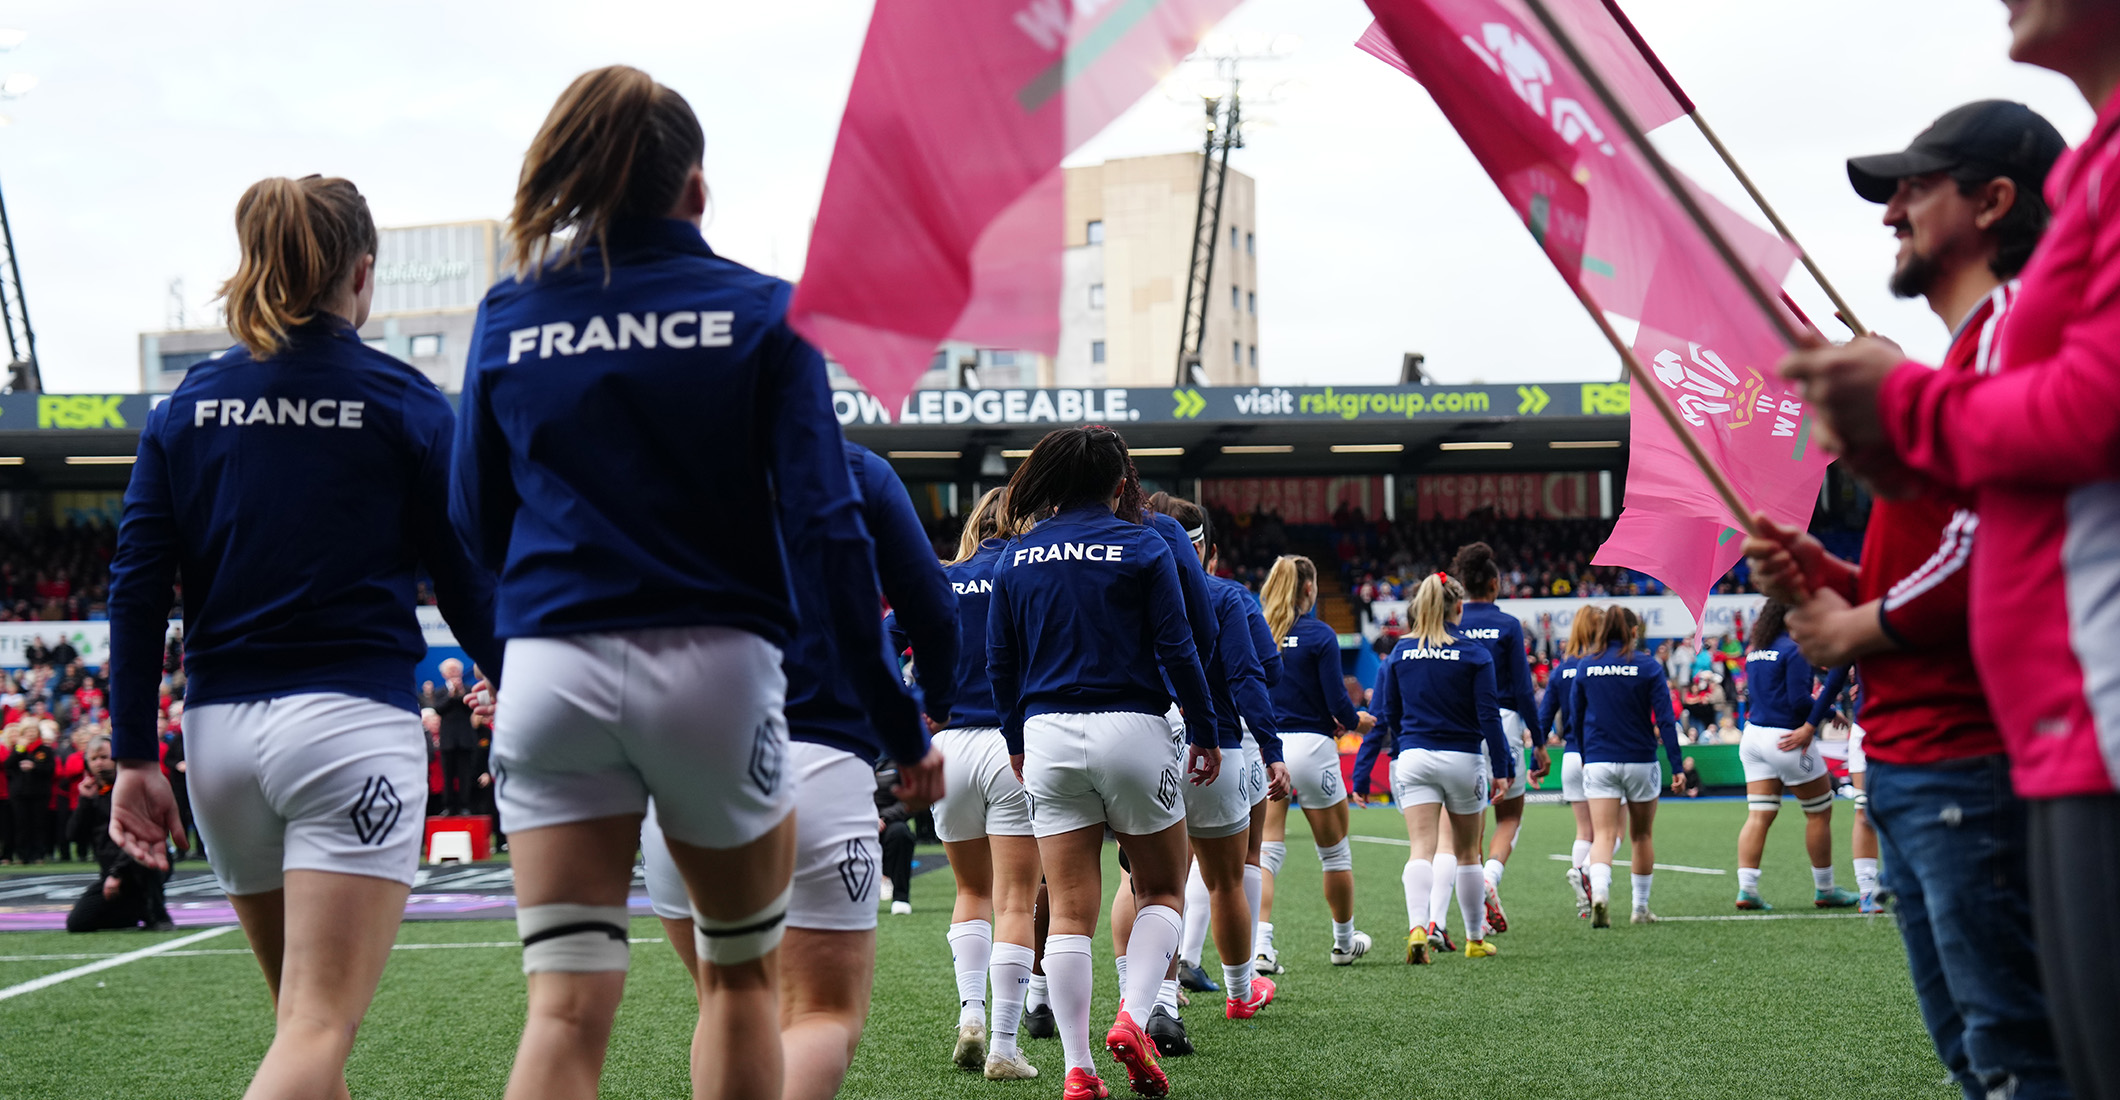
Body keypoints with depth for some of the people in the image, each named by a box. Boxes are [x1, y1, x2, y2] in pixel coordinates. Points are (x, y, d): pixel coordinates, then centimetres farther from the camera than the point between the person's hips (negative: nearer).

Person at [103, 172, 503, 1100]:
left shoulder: (187, 405, 8)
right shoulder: (403, 403, -1)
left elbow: (136, 588, 4)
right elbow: (467, 583, 0)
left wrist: (135, 759, 6)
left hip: (220, 729, 5)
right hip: (350, 721, -5)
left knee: (304, 1015, 20)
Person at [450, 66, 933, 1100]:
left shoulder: (508, 316, 6)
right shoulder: (761, 312, 0)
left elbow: (477, 526, 10)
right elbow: (825, 528, -7)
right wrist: (898, 722, -3)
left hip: (553, 668, 2)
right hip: (714, 666, -1)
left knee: (565, 1008, -1)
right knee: (743, 976, 18)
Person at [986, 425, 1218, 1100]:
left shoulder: (1017, 556, 8)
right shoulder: (1141, 547, -2)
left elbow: (999, 662, 10)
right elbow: (1176, 648, -4)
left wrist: (1017, 742, 22)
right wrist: (1205, 733, 5)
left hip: (1048, 736, 3)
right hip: (1132, 731, -3)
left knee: (1070, 910, 4)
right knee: (1162, 890, 13)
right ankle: (1133, 1018, -9)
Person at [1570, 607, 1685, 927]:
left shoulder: (1585, 667, 2)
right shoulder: (1648, 667, -5)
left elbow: (1576, 717, 8)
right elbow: (1665, 720, -8)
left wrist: (1583, 758, 20)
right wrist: (1677, 766, -6)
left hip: (1598, 762, 1)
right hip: (1639, 761, -1)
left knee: (1603, 835, -5)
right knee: (1642, 834, 15)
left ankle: (1599, 894, -31)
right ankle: (1641, 907, 22)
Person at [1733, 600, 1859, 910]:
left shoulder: (1755, 651, 12)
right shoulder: (1794, 650, -12)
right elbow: (1799, 701, -17)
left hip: (1754, 734, 7)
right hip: (1788, 741, -7)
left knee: (1758, 816, 4)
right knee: (1820, 812, 8)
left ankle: (1746, 888, -6)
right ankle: (1824, 890, 16)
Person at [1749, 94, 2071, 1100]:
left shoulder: (2012, 319, -8)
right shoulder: (1966, 348, 24)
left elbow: (1993, 536, -19)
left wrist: (1864, 629, -6)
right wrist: (1833, 581, 12)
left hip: (1971, 762, -11)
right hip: (1910, 757, 11)